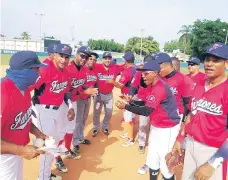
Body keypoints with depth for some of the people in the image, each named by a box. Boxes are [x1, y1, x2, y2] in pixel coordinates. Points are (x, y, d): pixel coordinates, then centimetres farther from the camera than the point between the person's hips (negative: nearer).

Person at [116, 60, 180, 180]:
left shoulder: (160, 88, -28)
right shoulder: (150, 86, 3)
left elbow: (146, 111, -30)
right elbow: (146, 104, 12)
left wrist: (126, 106, -24)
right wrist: (131, 101, -1)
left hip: (168, 129, -9)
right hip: (155, 127, 9)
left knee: (165, 162, 1)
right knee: (152, 158, 20)